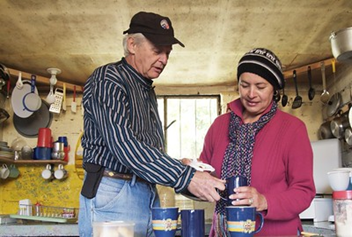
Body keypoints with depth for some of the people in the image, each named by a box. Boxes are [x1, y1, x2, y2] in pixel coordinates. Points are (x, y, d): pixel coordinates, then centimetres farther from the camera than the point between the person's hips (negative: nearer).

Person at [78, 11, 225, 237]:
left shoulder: (148, 91, 18)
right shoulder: (108, 78, -8)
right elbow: (123, 143, -22)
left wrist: (179, 168, 5)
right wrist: (185, 177, -25)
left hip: (149, 198, 8)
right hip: (113, 196, -8)